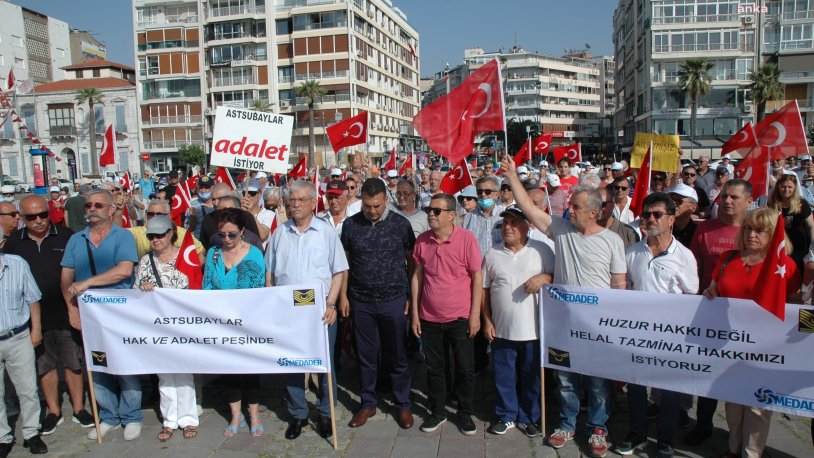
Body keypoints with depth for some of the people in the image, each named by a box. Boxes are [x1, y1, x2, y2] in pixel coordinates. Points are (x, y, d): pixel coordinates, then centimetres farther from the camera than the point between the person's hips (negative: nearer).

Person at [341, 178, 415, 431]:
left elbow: (411, 261, 1)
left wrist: (412, 296, -1)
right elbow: (345, 262, 6)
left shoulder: (401, 224, -5)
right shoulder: (351, 225, 0)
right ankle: (368, 403, 29)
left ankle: (403, 405, 25)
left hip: (394, 300, -1)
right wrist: (343, 296, 4)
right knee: (366, 355, 12)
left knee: (397, 355, 9)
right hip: (361, 301, 2)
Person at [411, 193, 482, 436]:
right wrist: (414, 313, 4)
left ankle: (465, 413, 28)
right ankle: (437, 411, 32)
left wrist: (475, 314, -9)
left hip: (460, 318, -3)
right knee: (434, 368, 15)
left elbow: (477, 276, -7)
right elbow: (417, 276, 5)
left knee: (465, 369, 9)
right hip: (429, 318, 3)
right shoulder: (422, 240, -2)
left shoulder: (466, 238, -12)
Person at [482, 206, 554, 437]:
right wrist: (487, 321, 3)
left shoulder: (542, 250, -3)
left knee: (531, 377, 12)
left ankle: (528, 417, 31)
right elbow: (484, 289, 7)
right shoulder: (492, 254, 3)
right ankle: (506, 416, 30)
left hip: (533, 329, -1)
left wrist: (544, 277, -19)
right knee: (503, 376, 12)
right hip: (501, 329, 2)